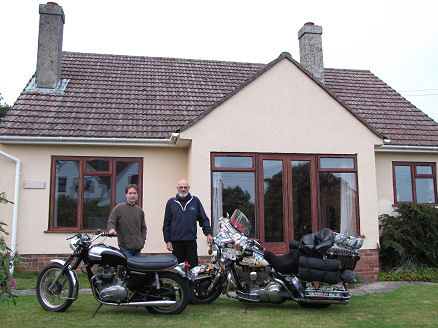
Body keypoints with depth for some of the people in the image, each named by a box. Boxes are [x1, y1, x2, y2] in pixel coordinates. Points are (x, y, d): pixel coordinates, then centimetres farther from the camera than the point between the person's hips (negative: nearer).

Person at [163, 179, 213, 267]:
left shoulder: (195, 201, 9)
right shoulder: (171, 202, 9)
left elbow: (204, 219, 11)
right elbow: (166, 223, 10)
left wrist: (208, 233, -2)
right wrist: (167, 241, 3)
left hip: (191, 241, 0)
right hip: (176, 242, 0)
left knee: (193, 266, -2)